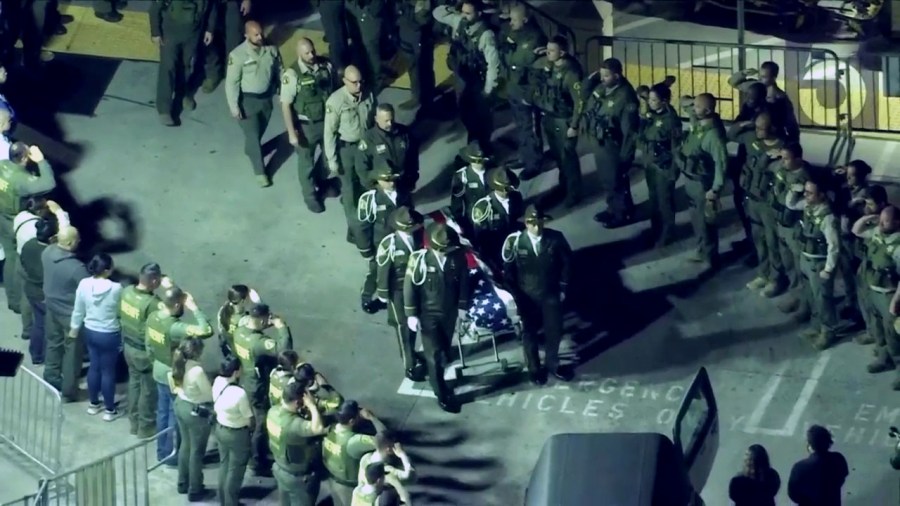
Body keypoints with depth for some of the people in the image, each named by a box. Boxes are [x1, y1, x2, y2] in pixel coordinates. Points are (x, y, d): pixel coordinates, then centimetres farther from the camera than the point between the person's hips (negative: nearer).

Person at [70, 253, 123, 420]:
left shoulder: (84, 284, -12)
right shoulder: (115, 288, -25)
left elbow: (78, 310, 1)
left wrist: (74, 328, 16)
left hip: (90, 331, 5)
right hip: (109, 335, -5)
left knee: (94, 366, 22)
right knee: (108, 371, 10)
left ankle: (93, 404, 37)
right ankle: (110, 410, 22)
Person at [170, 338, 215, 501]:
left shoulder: (178, 366, -7)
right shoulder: (197, 371, -31)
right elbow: (210, 395, -19)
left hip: (180, 405, 8)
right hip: (196, 411, -8)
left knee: (185, 445, 25)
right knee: (197, 451, 8)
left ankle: (183, 484, 38)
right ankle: (195, 491, 19)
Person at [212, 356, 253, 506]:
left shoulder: (217, 382, -13)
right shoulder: (239, 393, -34)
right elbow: (249, 420, -21)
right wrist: (250, 425, 1)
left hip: (220, 428, 7)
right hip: (237, 434, -7)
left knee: (224, 465, 25)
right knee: (235, 470, 12)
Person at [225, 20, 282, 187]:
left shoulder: (271, 49, -10)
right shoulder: (237, 55, -24)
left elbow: (278, 71, 5)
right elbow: (231, 82, -18)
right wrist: (234, 106, -17)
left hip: (266, 97, 5)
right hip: (247, 99, -5)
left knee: (260, 131, 24)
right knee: (253, 134, 2)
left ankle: (250, 150, 53)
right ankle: (259, 171, 15)